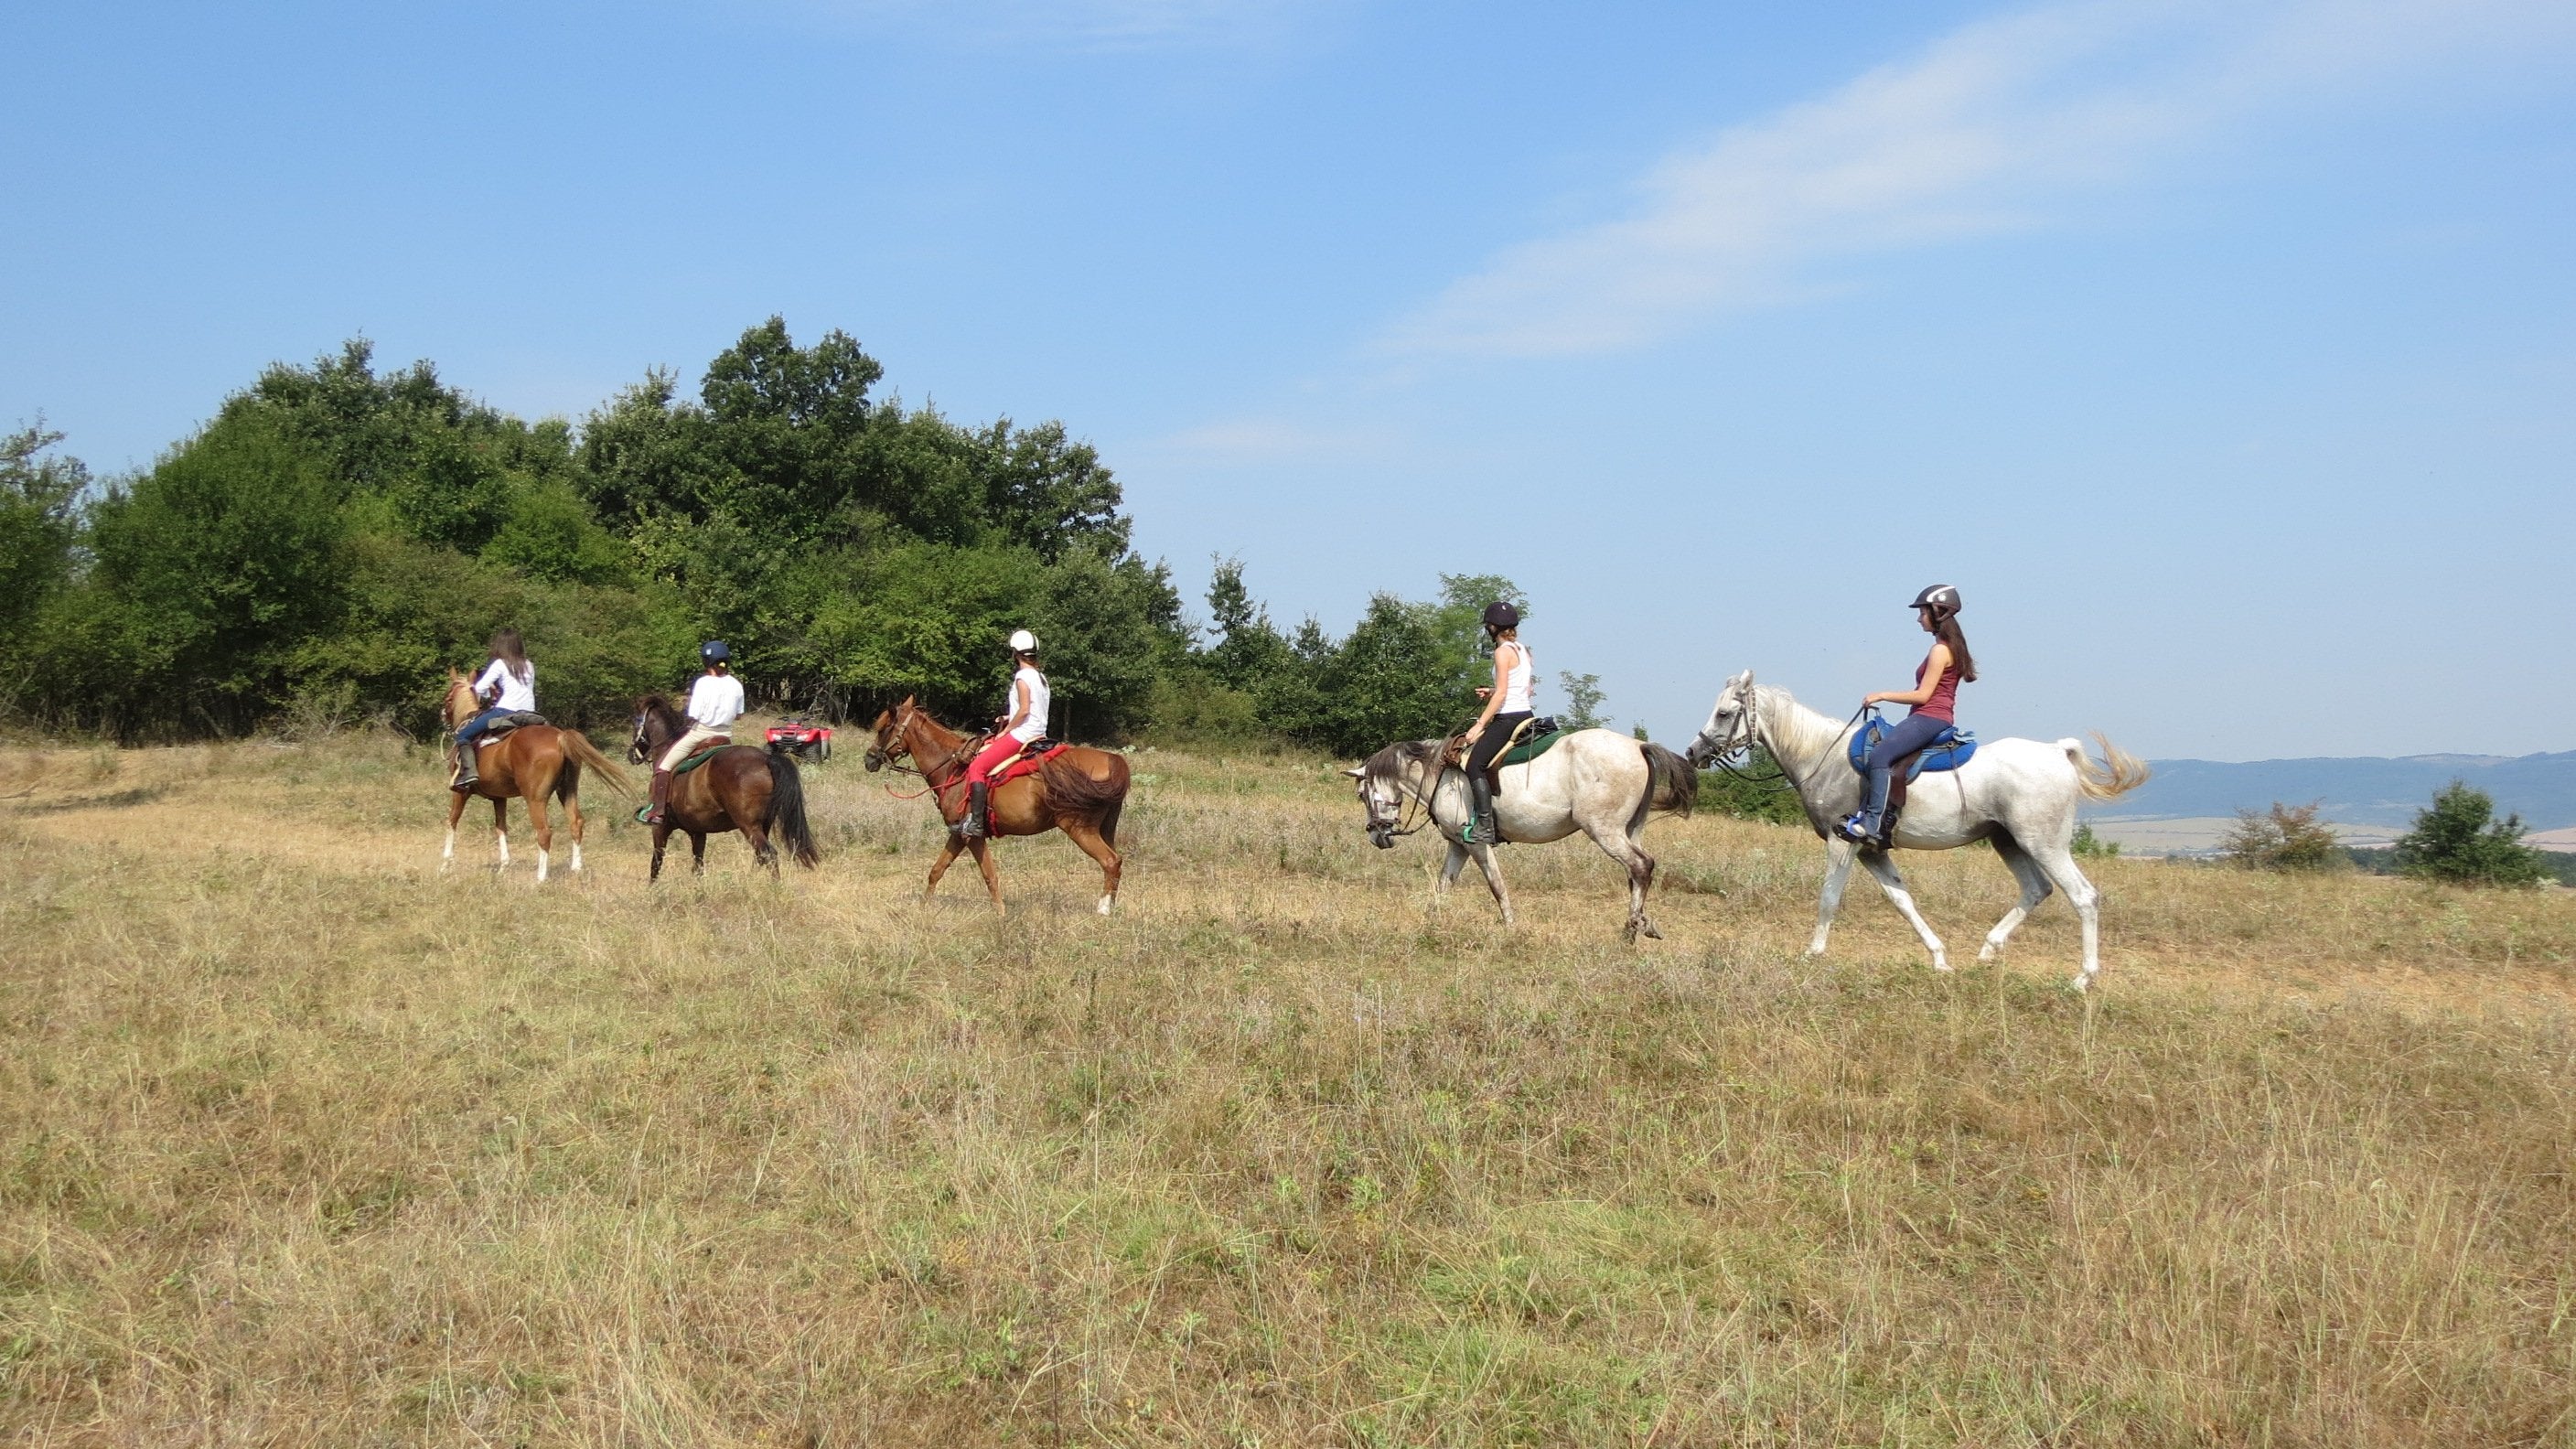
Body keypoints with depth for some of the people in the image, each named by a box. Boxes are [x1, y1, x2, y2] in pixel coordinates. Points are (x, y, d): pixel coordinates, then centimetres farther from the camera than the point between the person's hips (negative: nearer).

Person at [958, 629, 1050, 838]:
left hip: (1021, 735, -10)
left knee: (977, 767, -13)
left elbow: (1024, 710, -19)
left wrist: (1006, 730, -10)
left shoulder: (1022, 677, -12)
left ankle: (975, 821, -22)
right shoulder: (1041, 678, 14)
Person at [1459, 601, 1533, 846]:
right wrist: (1492, 692, 18)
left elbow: (1501, 694, -16)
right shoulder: (1523, 649, 15)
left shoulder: (1503, 652, -11)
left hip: (1508, 717, -10)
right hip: (1525, 714, 10)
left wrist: (1480, 724, -15)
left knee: (1476, 766, -12)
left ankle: (1485, 828, -19)